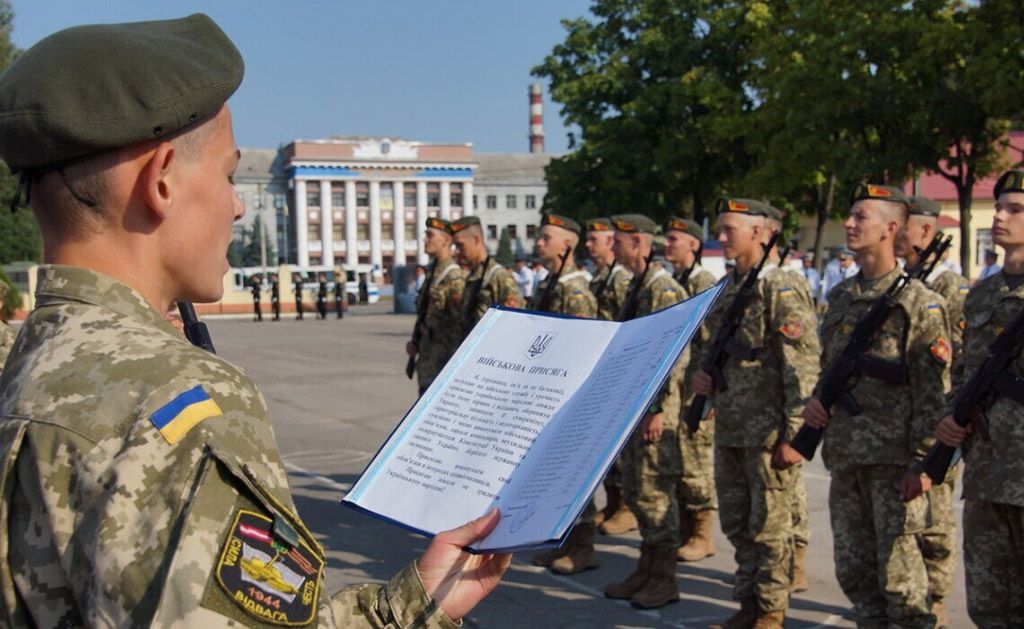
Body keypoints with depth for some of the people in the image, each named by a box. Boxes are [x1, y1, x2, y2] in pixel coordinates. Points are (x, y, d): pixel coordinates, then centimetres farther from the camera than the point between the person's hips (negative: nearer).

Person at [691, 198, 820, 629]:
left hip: (767, 429, -8)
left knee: (769, 525, 4)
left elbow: (802, 367, -16)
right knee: (736, 523, 15)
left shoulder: (782, 288, -12)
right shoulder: (728, 288, 12)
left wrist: (793, 434, -18)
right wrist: (702, 374, 3)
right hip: (729, 427, 8)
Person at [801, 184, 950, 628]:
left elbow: (934, 391, -11)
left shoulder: (919, 302, -7)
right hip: (845, 455, 7)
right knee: (853, 568, 13)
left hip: (893, 459, -7)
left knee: (898, 569, -1)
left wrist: (922, 463, -15)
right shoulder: (840, 297, 13)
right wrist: (815, 401, 3)